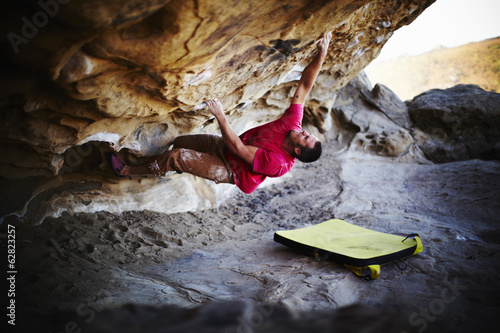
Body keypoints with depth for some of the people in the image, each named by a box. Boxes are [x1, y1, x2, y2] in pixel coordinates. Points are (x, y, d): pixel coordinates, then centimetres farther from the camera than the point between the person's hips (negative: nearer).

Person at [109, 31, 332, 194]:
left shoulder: (278, 162, -33)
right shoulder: (292, 124, -16)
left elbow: (238, 148, -33)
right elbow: (303, 88, -15)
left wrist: (220, 116, -35)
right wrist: (321, 56, -25)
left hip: (228, 170, -7)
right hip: (225, 146, 8)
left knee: (177, 156, -17)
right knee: (180, 142, 9)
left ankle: (128, 171, 1)